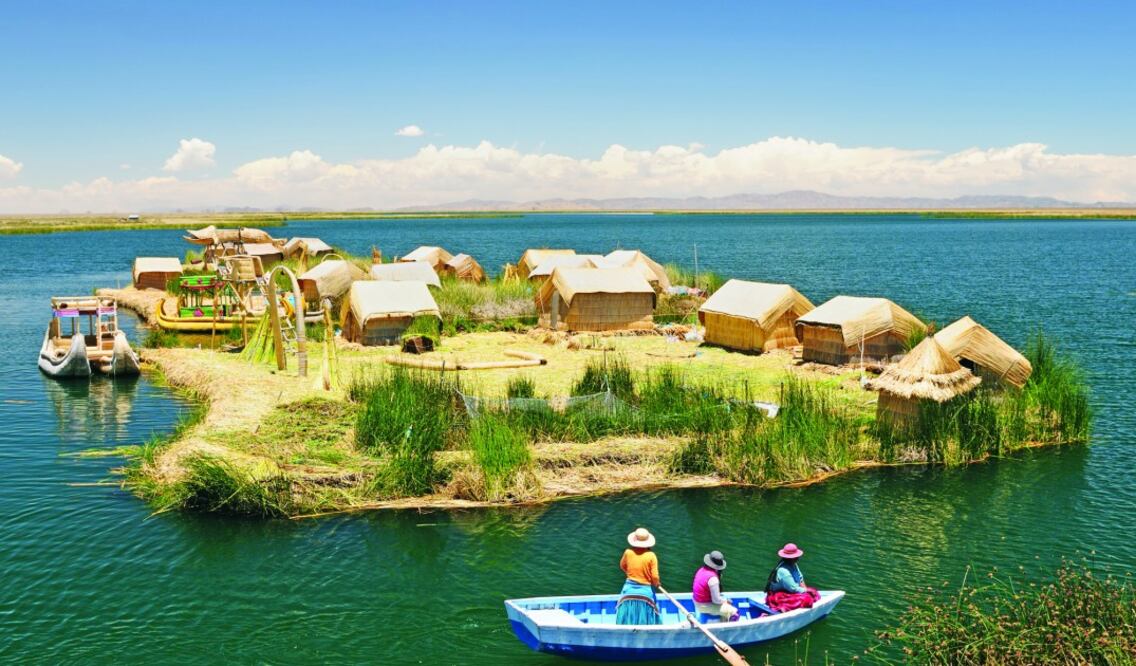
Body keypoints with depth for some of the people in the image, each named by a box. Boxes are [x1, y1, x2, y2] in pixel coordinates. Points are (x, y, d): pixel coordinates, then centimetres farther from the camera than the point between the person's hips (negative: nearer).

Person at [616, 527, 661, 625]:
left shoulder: (628, 552, -3)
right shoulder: (651, 556, -10)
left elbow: (622, 566, 17)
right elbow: (655, 577, -11)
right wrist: (656, 584, 11)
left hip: (629, 590, 2)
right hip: (646, 591, -2)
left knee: (626, 623, 10)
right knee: (646, 623, 7)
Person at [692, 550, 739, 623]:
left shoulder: (702, 570, -2)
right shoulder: (713, 578, -29)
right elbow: (716, 600, -25)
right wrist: (725, 600, -6)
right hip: (706, 606, -9)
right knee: (734, 613, -9)